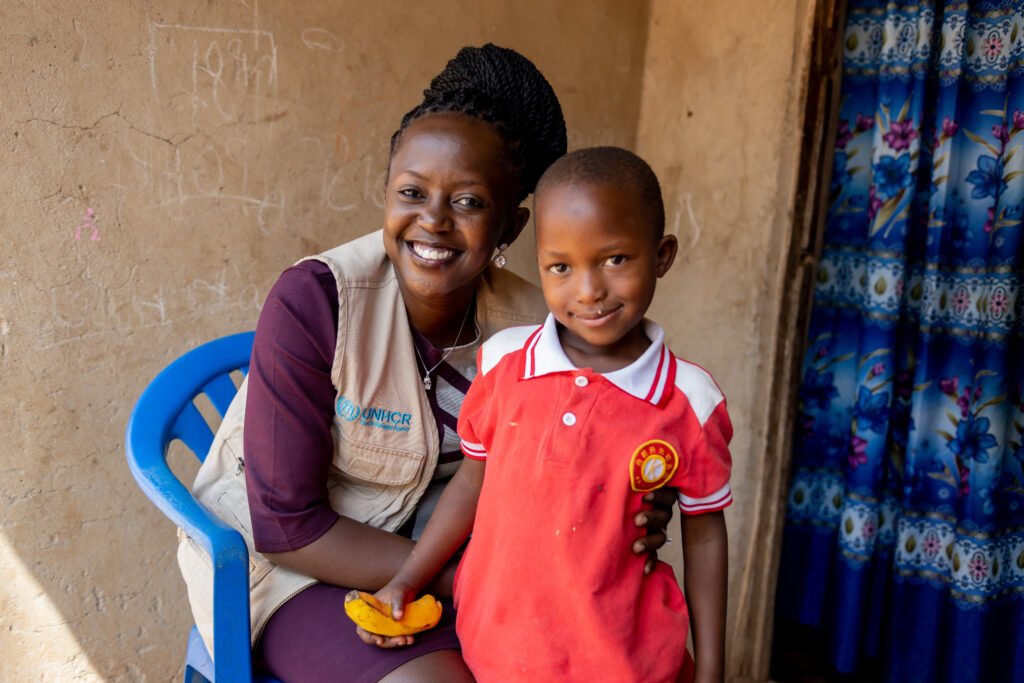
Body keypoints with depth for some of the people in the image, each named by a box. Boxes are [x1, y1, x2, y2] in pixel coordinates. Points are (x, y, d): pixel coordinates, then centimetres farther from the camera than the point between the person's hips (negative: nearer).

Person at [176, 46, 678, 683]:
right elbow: (286, 524, -21)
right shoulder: (312, 302, -25)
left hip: (427, 538, 4)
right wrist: (468, 581, -24)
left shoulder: (529, 325, -12)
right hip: (289, 558, -4)